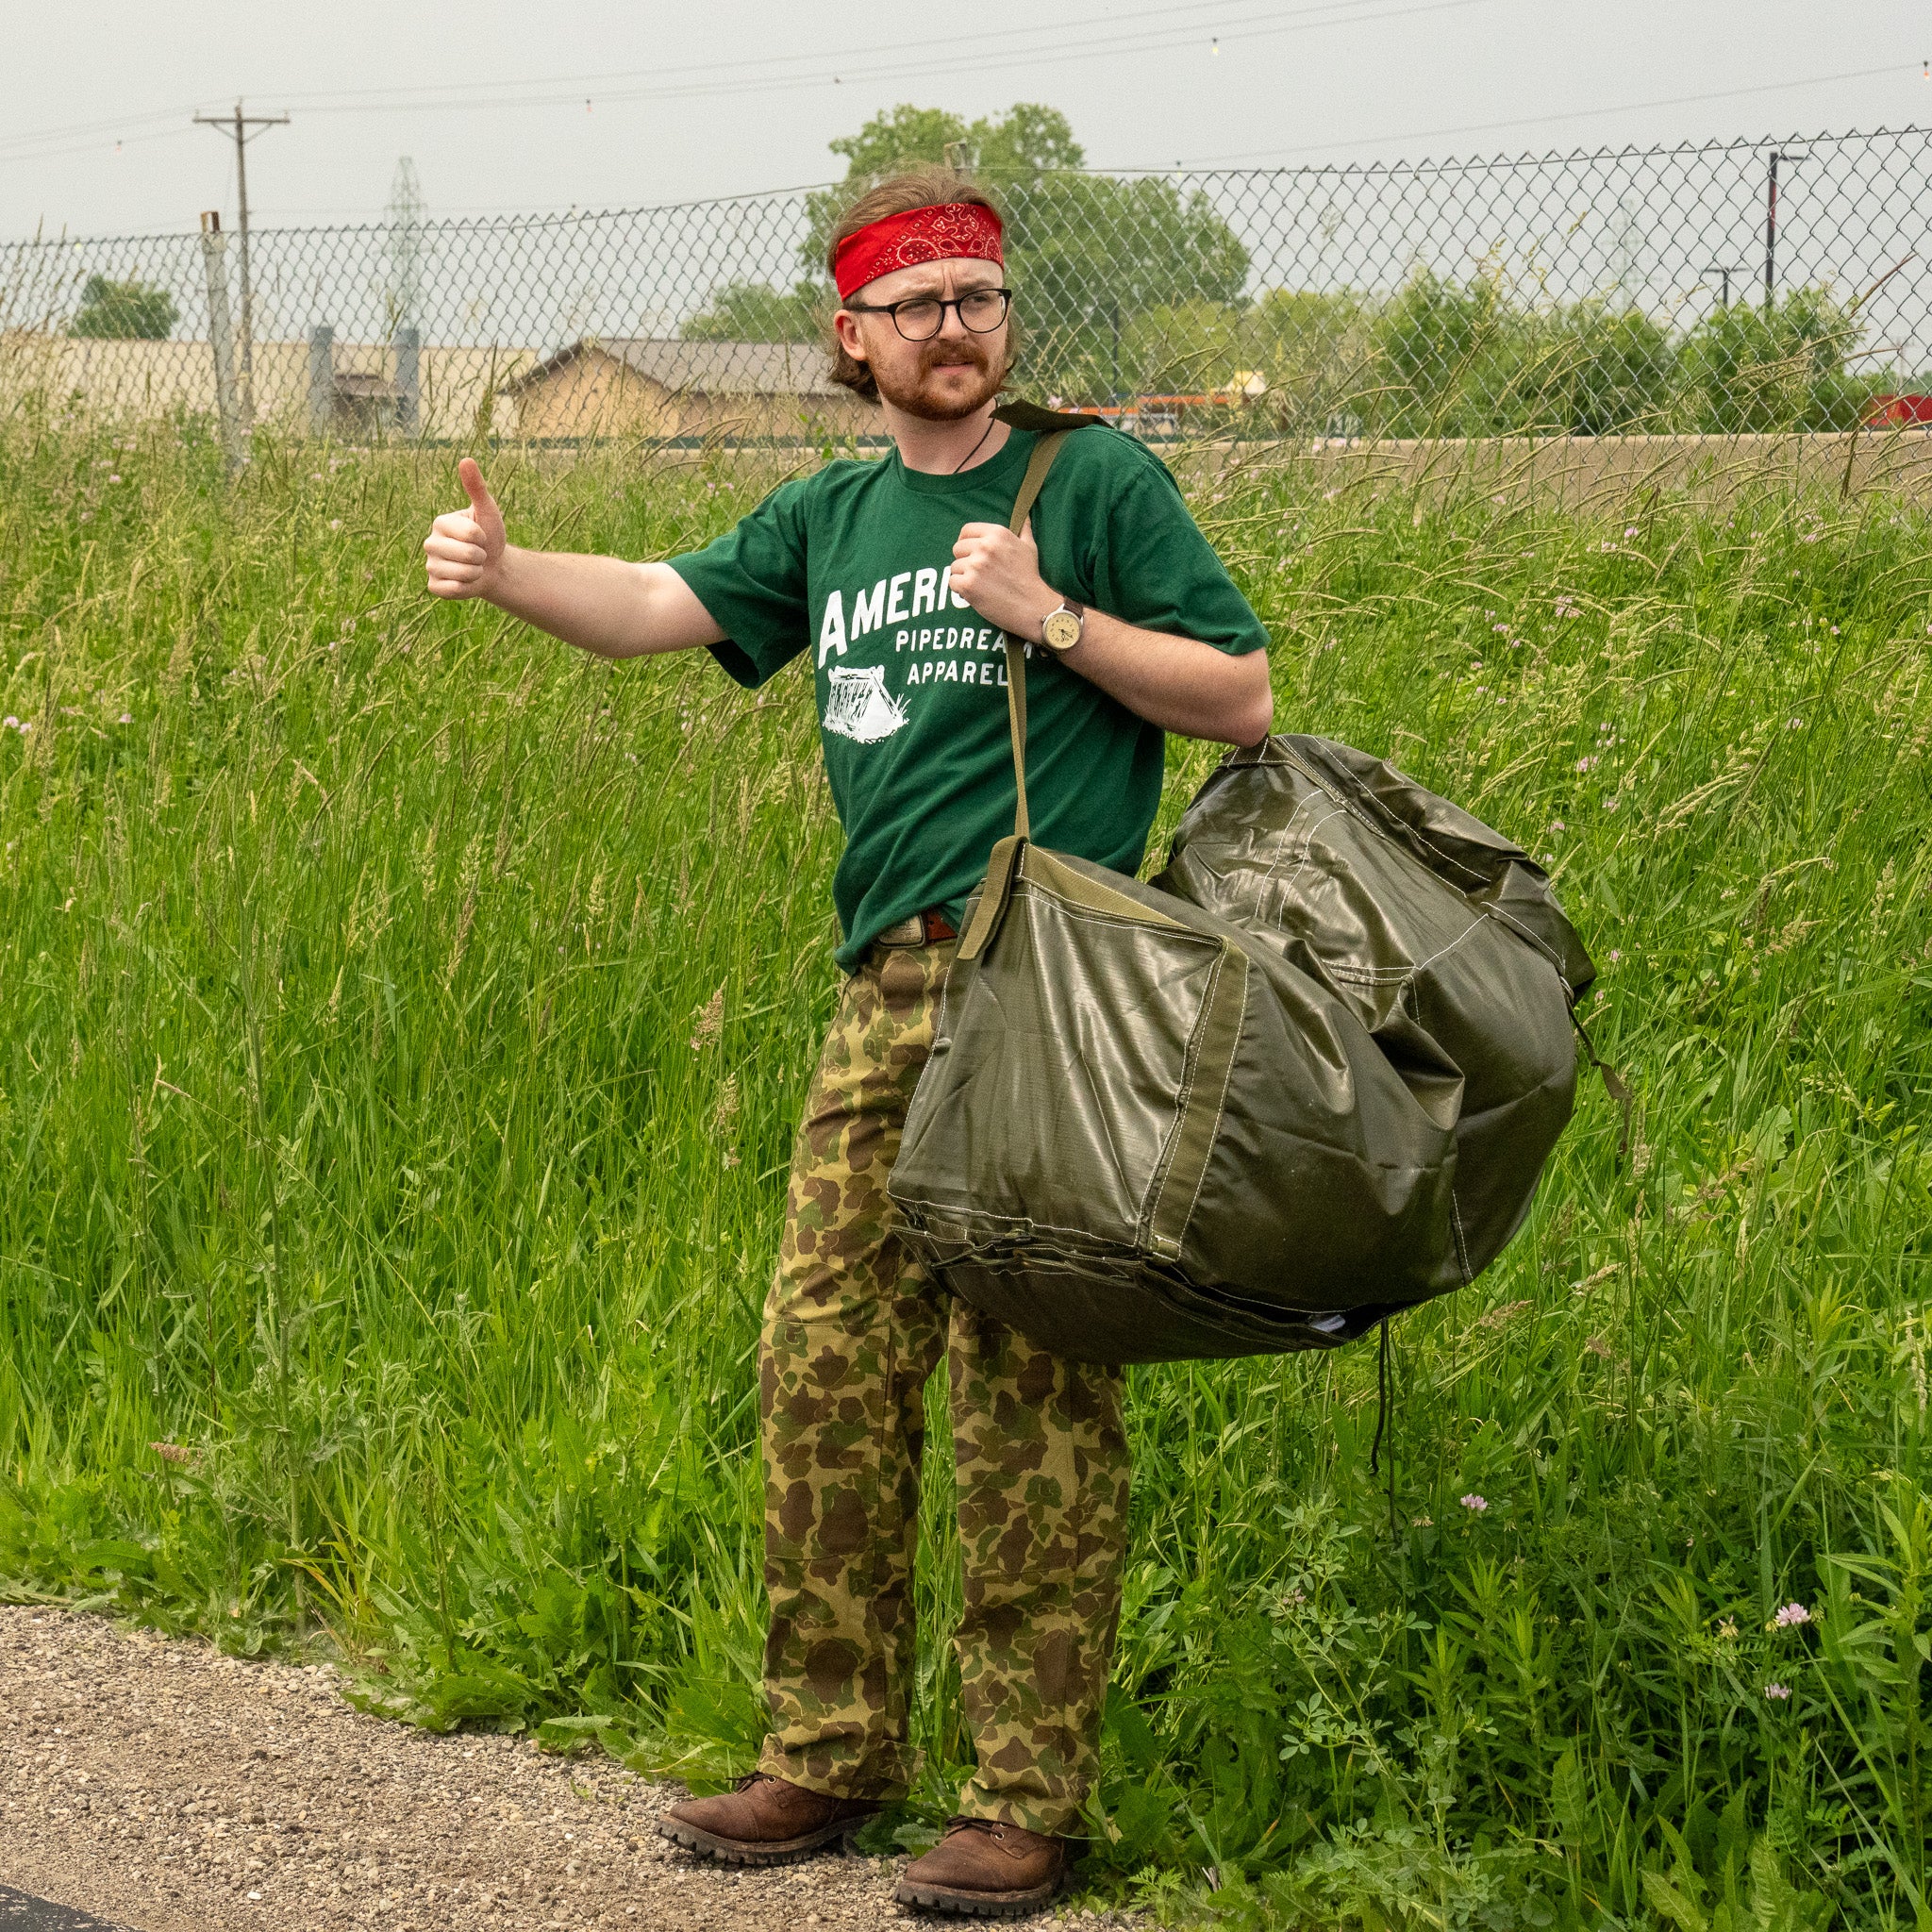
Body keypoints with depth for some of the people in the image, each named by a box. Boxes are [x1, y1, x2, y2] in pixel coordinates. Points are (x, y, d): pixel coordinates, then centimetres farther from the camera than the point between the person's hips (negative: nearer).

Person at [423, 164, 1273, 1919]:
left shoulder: (1097, 481, 3)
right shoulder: (833, 518, 18)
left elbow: (1243, 697, 1)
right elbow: (659, 607, 7)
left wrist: (1051, 614, -10)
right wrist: (503, 572, -12)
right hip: (887, 988, 6)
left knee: (1027, 1393, -5)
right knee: (825, 1365, 5)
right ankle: (836, 1747, 18)